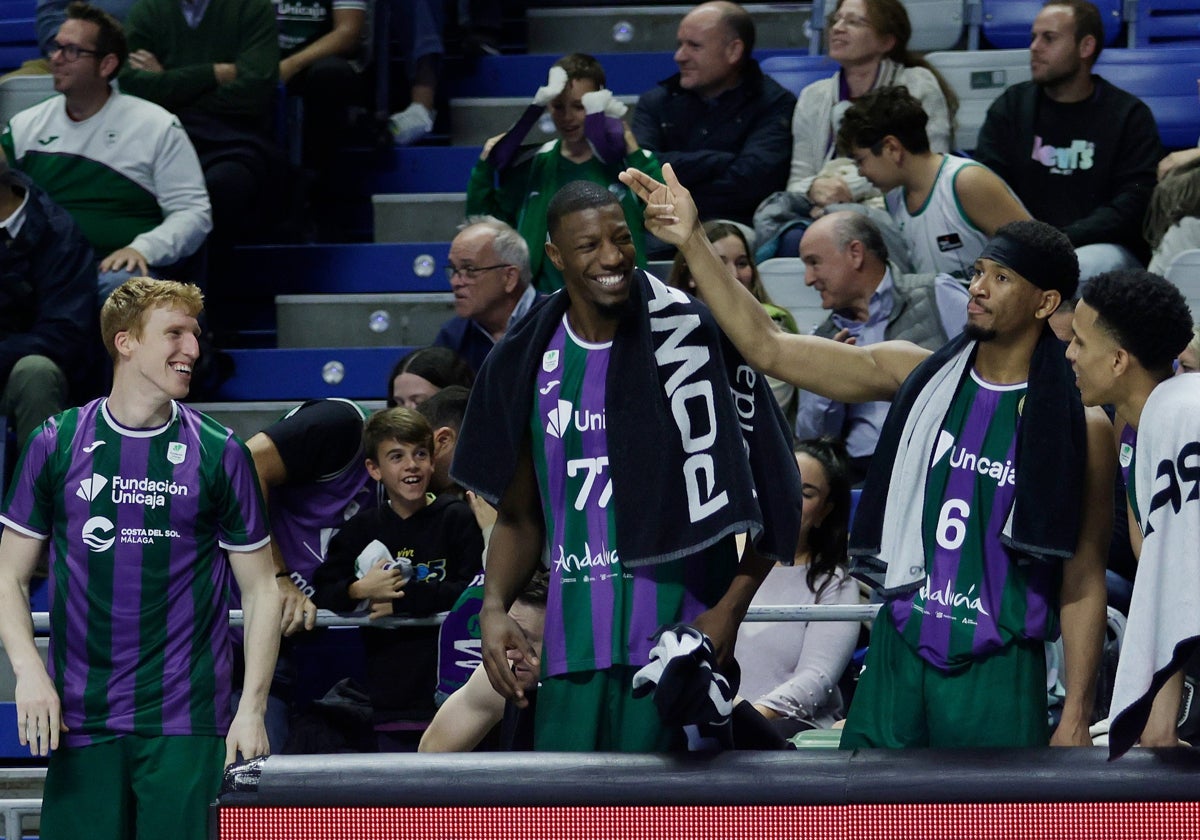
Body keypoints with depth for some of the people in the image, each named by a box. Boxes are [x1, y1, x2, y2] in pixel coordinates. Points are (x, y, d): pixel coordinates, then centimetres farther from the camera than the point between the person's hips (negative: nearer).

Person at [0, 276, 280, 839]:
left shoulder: (220, 454, 3)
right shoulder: (55, 445, 4)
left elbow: (260, 591, 6)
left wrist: (252, 709, -3)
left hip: (186, 721, -1)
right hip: (78, 719, 1)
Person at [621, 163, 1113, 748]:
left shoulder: (1083, 426, -3)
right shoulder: (917, 375, 5)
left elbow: (1083, 582, -2)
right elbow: (768, 348, 2)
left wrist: (1076, 715, -7)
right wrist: (693, 243, -5)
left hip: (997, 676, -3)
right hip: (898, 656, 3)